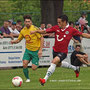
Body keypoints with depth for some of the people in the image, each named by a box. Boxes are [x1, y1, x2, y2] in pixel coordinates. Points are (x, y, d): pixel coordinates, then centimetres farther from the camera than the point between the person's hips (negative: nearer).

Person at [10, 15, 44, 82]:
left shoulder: (34, 29, -14)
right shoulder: (23, 30, 2)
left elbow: (42, 38, -12)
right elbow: (19, 39, 15)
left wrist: (40, 50, -17)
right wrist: (14, 41, -9)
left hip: (36, 51, -4)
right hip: (28, 50, 4)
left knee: (34, 68, -8)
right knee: (24, 64, -16)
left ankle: (36, 63, 30)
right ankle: (27, 78, 7)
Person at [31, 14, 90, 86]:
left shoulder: (71, 30, -11)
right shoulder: (56, 28, -3)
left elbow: (83, 34, -4)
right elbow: (45, 31, -1)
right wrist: (36, 31, -12)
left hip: (63, 52, -6)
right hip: (55, 50, 6)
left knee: (54, 61, -30)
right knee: (59, 64, 27)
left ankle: (45, 79, -31)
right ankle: (75, 68, 51)